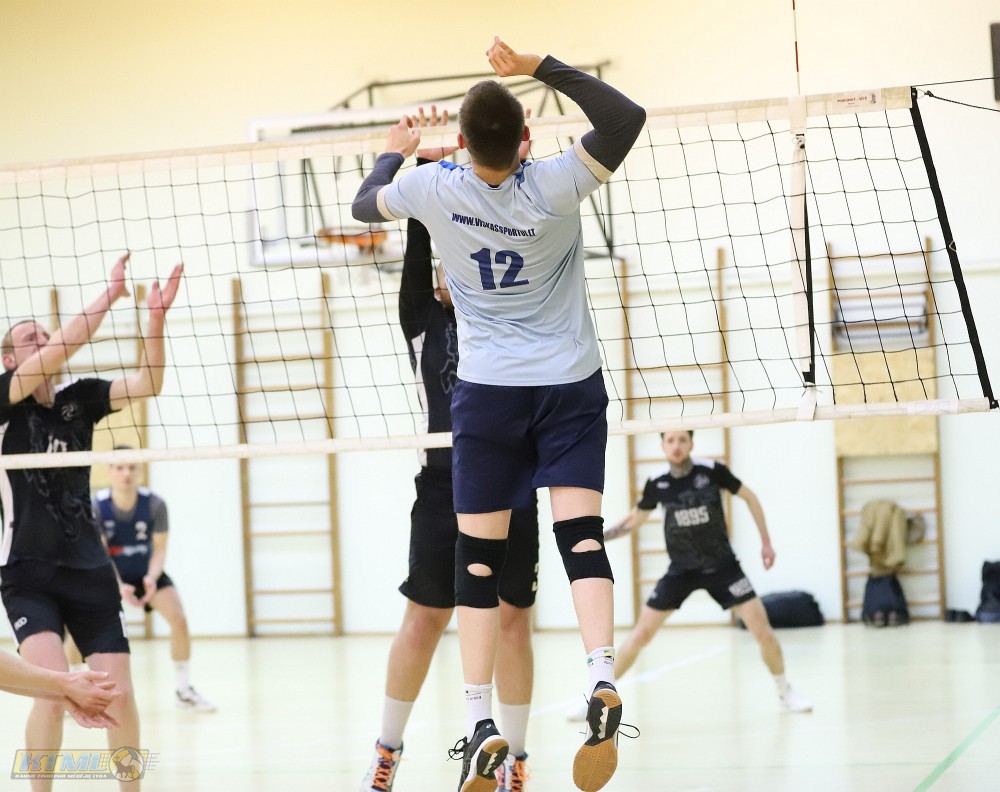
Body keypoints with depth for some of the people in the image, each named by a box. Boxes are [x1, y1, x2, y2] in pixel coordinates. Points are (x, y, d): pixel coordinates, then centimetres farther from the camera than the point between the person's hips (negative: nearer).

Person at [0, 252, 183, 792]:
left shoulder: (78, 399, 6)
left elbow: (147, 384, -6)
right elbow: (56, 354, -21)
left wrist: (156, 316, -18)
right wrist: (109, 295, -25)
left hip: (88, 569, 4)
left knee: (119, 695, -1)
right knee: (54, 689, -21)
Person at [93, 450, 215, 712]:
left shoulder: (154, 504, -20)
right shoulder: (96, 506, -24)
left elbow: (159, 549, -13)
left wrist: (152, 577, -34)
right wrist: (119, 586, -37)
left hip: (147, 572, 1)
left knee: (179, 619, -17)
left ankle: (183, 690, 1)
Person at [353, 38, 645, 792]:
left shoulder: (433, 188, -9)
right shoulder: (552, 188, -16)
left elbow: (364, 202, 11)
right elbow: (627, 116, -17)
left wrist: (395, 152, 31)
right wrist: (541, 67, -16)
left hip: (487, 390, 1)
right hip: (571, 384, -1)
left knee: (479, 555, 2)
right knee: (581, 533, -6)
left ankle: (482, 723, -2)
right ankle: (602, 679, -27)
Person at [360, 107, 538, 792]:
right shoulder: (425, 321, 8)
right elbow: (419, 242, -3)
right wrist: (426, 167, -11)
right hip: (446, 483, -1)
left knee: (511, 618, 3)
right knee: (425, 617, 2)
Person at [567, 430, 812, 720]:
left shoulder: (712, 471, -14)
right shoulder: (657, 485, -8)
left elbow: (750, 497, 1)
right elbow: (634, 520, 10)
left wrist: (766, 541, 1)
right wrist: (598, 536, -3)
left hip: (722, 566, -1)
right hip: (681, 570, 1)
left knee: (762, 630, -9)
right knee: (641, 634, -3)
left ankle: (785, 691, 15)